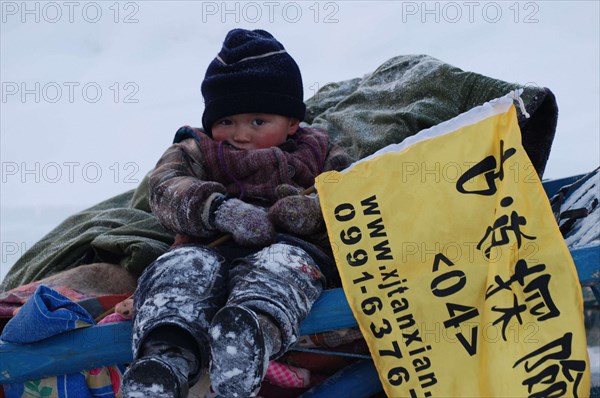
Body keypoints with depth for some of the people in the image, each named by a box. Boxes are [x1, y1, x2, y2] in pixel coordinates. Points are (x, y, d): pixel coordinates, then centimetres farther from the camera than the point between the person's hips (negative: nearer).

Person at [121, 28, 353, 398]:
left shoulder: (318, 154, 23)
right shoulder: (195, 153, 23)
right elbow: (166, 187, 1)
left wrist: (307, 210, -13)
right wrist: (218, 209, -19)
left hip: (291, 246, 0)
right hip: (211, 251, 1)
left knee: (285, 262, -36)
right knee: (186, 266, -34)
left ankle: (255, 329, -67)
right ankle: (166, 357, -60)